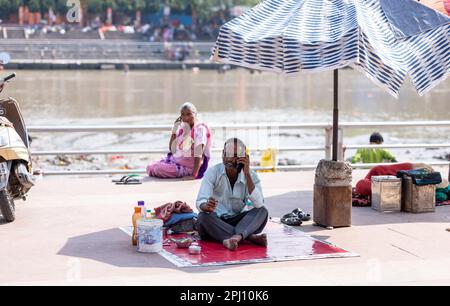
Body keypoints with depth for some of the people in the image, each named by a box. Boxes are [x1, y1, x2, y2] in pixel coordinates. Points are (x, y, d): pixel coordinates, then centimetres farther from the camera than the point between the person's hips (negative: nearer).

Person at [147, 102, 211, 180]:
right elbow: (172, 150, 7)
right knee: (150, 168, -4)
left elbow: (198, 155, -21)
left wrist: (194, 175, -30)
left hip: (189, 167, -8)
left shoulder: (200, 129, -13)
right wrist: (175, 127, 3)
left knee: (159, 169, -24)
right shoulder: (182, 128, 10)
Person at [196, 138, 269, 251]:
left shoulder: (251, 175, -3)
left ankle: (237, 236, -49)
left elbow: (258, 204, -20)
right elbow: (200, 202, -19)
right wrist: (206, 206, -45)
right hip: (216, 222, -1)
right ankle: (251, 237, -40)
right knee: (203, 216, -34)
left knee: (262, 211, -23)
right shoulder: (213, 173, -7)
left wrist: (247, 174, -24)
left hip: (238, 221, 2)